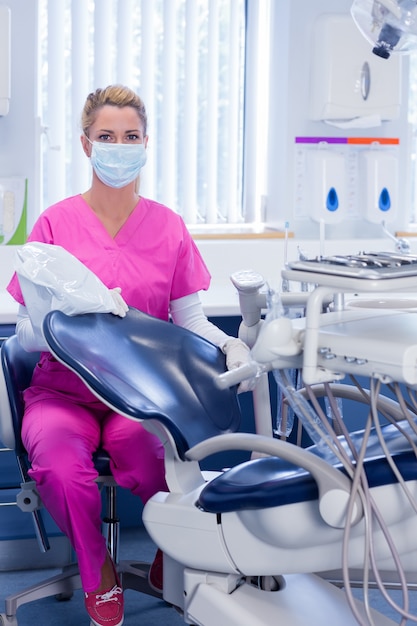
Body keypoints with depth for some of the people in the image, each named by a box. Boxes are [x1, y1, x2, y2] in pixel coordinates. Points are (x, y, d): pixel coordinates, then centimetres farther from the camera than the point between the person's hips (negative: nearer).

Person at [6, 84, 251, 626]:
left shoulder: (167, 226, 5)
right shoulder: (56, 223, -2)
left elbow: (189, 319, 5)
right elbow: (28, 332, -5)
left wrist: (230, 346, -16)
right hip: (64, 391, 0)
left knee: (149, 463, -33)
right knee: (61, 468, -34)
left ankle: (173, 555, 3)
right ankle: (96, 570, 0)